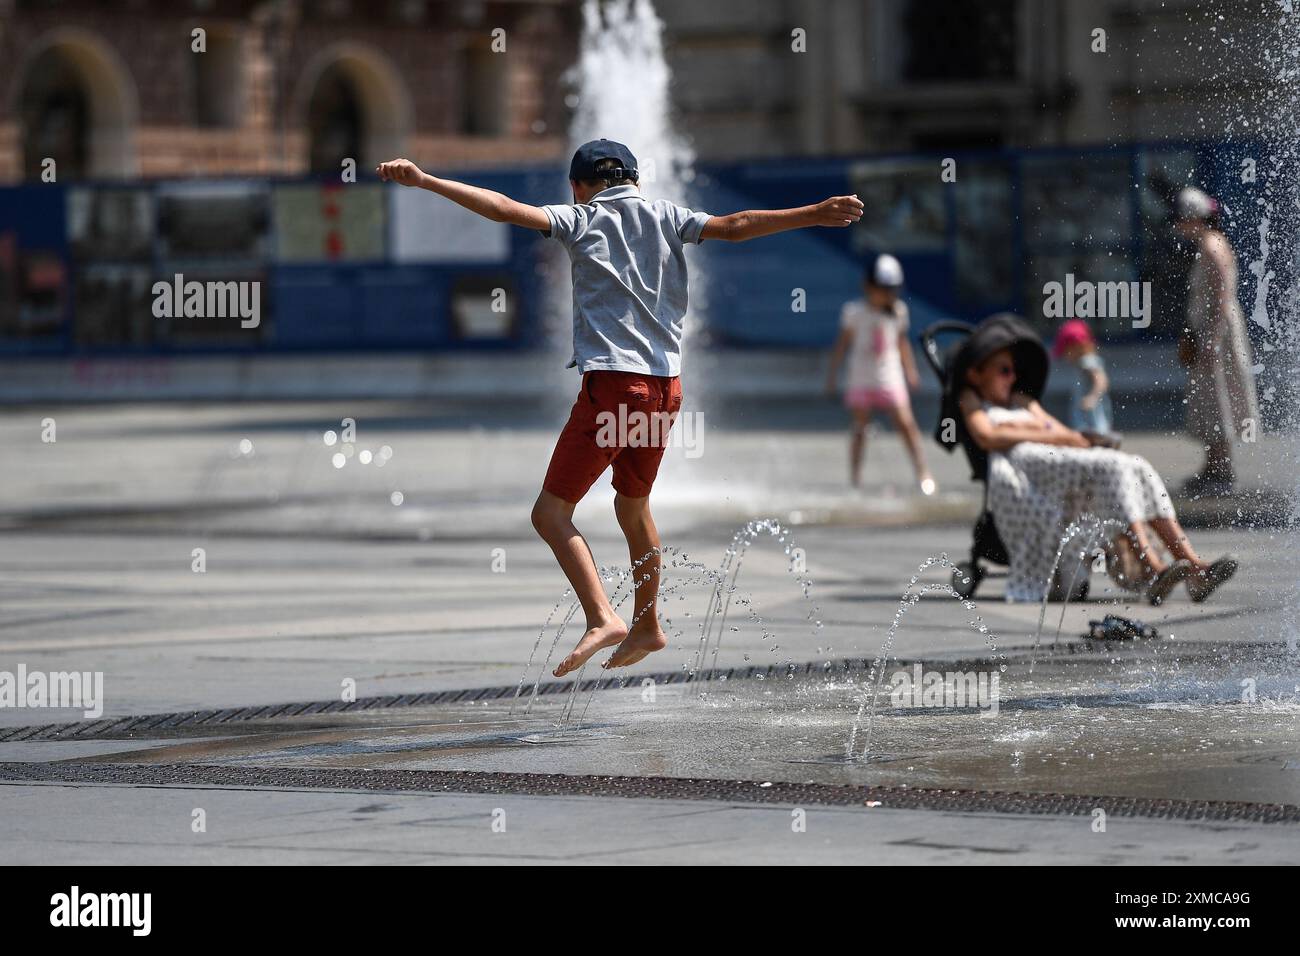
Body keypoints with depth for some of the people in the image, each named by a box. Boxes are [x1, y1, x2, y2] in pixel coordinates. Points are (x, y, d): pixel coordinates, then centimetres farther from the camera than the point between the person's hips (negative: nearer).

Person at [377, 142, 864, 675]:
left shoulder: (580, 220, 3)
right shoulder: (664, 216, 11)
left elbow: (506, 209, -9)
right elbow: (733, 227, 1)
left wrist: (424, 181, -11)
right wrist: (814, 214, 2)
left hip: (610, 382, -6)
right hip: (666, 385, 6)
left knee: (552, 513, -4)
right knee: (633, 505, 24)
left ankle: (603, 619, -22)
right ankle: (647, 627, 36)